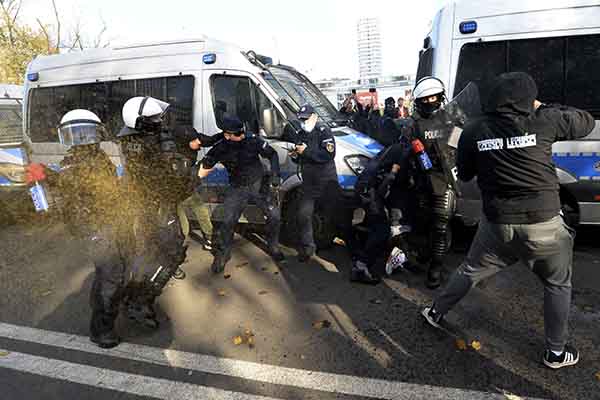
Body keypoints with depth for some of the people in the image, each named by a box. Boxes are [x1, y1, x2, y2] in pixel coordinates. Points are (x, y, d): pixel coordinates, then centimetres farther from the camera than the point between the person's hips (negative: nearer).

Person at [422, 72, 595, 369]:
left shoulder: (473, 131, -4)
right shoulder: (543, 122, -8)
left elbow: (464, 175, 8)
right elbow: (586, 122, 11)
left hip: (497, 223, 2)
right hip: (543, 224, -1)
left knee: (470, 271, 23)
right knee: (558, 285, 21)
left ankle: (436, 312, 38)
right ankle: (556, 352, 31)